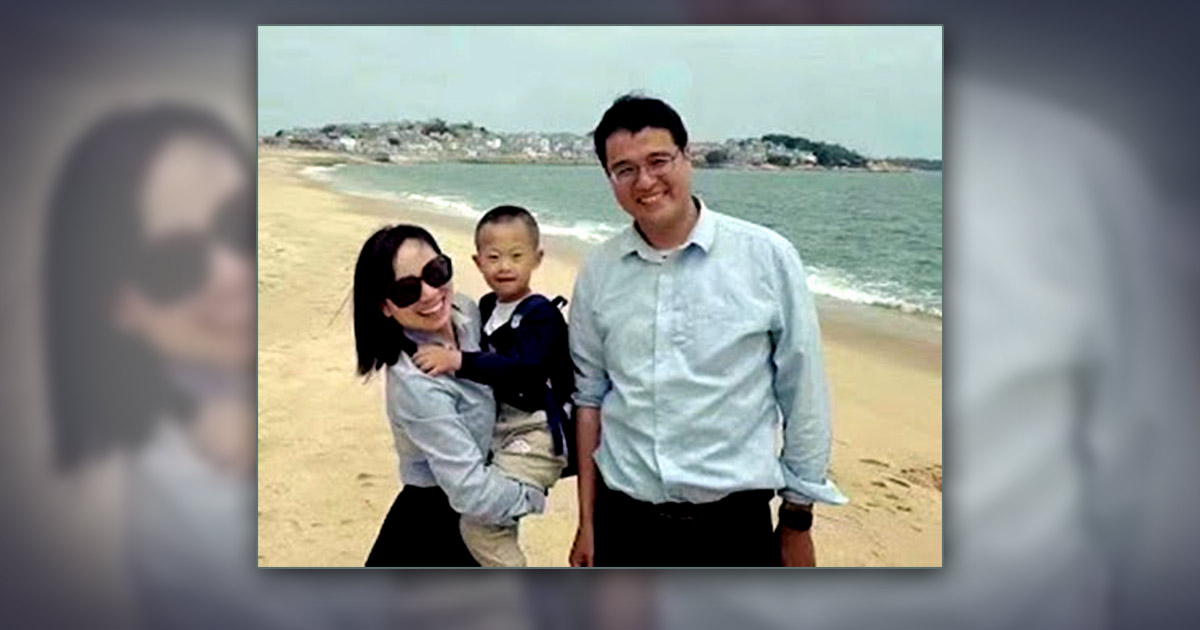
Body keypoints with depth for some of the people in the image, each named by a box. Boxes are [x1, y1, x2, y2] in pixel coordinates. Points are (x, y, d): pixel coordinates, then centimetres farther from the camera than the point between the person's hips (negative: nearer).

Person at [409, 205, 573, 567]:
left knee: (480, 522, -14)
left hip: (537, 435, -9)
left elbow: (520, 369, -30)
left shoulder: (541, 315, -16)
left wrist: (458, 361, -35)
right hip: (499, 430, 9)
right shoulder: (487, 307, 7)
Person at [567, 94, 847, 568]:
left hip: (732, 524, -2)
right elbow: (589, 395, 6)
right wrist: (587, 520, 8)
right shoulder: (597, 273, 0)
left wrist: (797, 520, 2)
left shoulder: (767, 257, -9)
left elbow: (803, 394, -3)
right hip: (624, 524, 3)